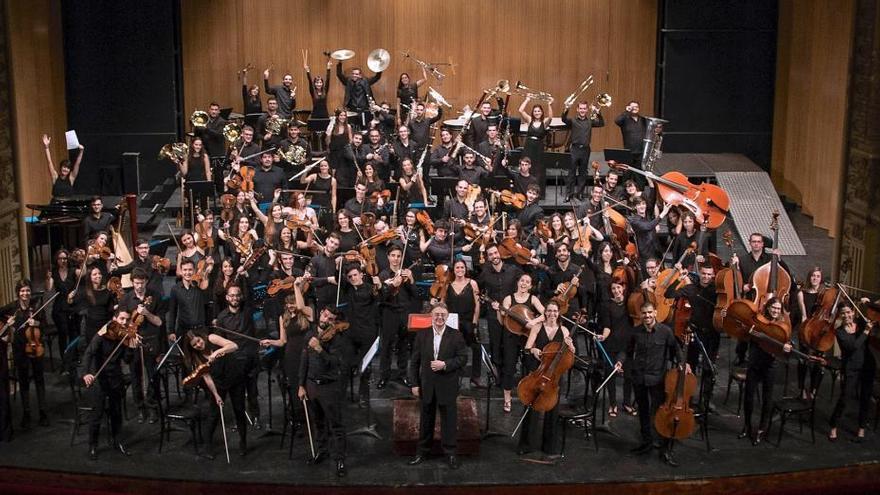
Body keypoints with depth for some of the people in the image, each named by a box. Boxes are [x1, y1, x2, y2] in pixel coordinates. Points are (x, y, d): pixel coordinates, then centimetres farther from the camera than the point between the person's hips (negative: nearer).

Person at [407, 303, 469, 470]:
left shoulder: (456, 335, -4)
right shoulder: (422, 335, 2)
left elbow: (463, 358, -6)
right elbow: (415, 362, 4)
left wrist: (445, 364, -19)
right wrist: (415, 384, 0)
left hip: (448, 386, -2)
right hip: (426, 385, 2)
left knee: (449, 420, 6)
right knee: (426, 420, 14)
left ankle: (450, 453, 19)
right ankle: (423, 451, 27)